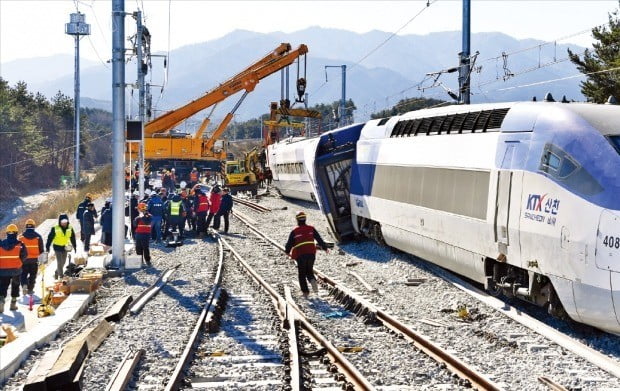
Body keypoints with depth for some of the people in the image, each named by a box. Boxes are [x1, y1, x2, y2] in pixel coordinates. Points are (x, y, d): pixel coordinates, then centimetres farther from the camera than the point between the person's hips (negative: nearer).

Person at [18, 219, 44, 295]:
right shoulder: (38, 237, -5)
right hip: (34, 259, 0)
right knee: (33, 274, 10)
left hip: (24, 258, 0)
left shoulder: (21, 236, -4)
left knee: (24, 273, 11)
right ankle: (30, 289, 10)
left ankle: (24, 284, -13)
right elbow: (41, 249, -1)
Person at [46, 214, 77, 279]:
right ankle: (61, 276, -6)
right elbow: (50, 238, -7)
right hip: (57, 247, -4)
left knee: (63, 262, 14)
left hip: (65, 248, 4)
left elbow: (73, 238, 10)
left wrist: (74, 247, 11)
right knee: (59, 262, -9)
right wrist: (47, 247, -7)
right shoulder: (55, 229, -12)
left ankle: (56, 273, 35)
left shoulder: (70, 229, -2)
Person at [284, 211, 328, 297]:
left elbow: (289, 243, 3)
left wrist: (287, 251, 22)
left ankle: (305, 291, 5)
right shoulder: (311, 229, 3)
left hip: (300, 255, -2)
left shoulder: (294, 231, -4)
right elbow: (319, 239, 6)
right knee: (309, 271, 18)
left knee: (302, 274, 10)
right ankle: (313, 280, -15)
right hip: (311, 254, 2)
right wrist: (324, 247, 19)